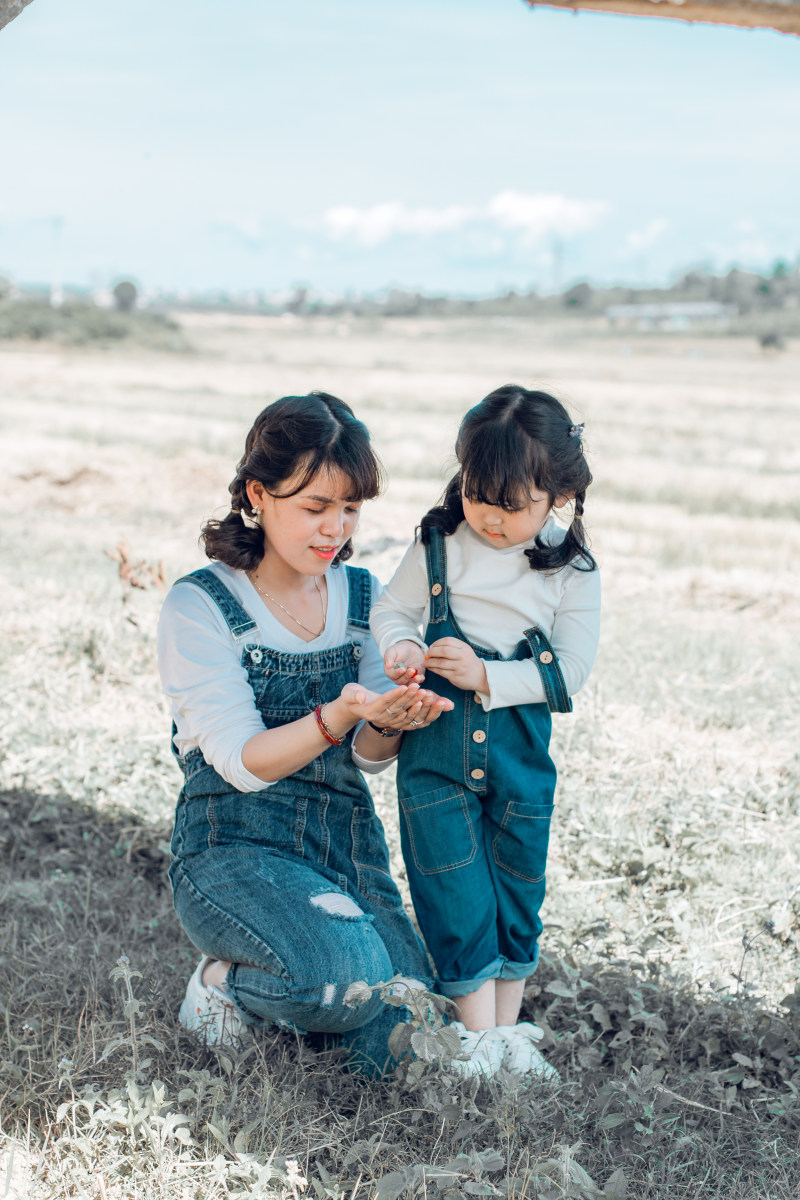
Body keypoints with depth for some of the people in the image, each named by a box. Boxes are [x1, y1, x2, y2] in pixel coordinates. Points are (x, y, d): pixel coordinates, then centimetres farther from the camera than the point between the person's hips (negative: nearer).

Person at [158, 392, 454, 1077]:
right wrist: (337, 717, -34)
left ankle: (285, 984, 18)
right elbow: (242, 762, -16)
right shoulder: (200, 606, -10)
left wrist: (390, 724, -26)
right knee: (351, 974, -32)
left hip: (350, 848, 5)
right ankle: (227, 982, 1)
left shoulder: (366, 597, 6)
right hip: (235, 847, -5)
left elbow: (372, 756, -1)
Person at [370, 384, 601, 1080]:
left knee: (517, 888, 12)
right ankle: (478, 1036, 10)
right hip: (437, 743, 0)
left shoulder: (572, 572, -6)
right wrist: (401, 646, -18)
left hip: (520, 751, 0)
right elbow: (392, 608, 5)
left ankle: (507, 1028, 28)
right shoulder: (440, 543, -3)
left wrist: (486, 677, -19)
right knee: (456, 889, -2)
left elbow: (570, 671, -8)